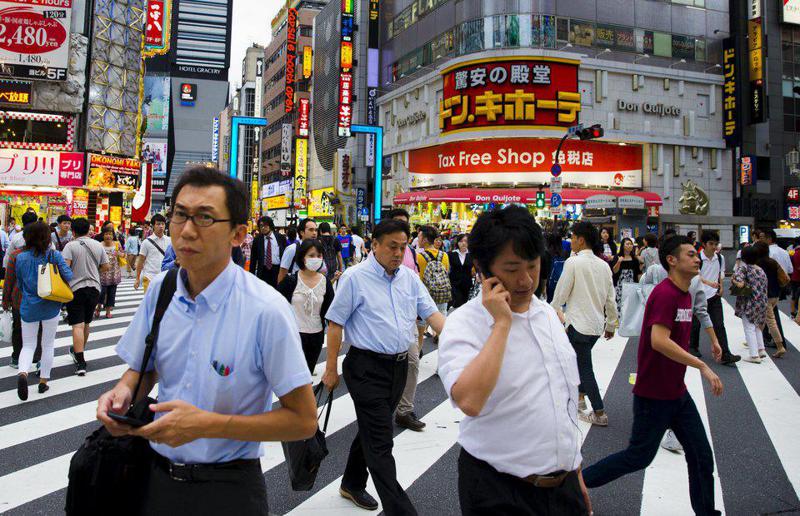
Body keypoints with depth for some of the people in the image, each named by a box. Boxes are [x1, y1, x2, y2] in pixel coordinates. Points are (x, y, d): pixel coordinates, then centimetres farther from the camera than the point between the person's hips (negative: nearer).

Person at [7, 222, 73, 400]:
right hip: (50, 307, -1)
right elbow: (68, 275, -13)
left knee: (28, 345, 12)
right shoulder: (55, 256, -9)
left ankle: (22, 373, -14)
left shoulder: (20, 258, -4)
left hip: (28, 307, 1)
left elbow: (19, 284, 6)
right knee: (48, 344, 14)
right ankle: (43, 380, 18)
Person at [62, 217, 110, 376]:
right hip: (94, 287, 4)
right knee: (86, 323, 19)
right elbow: (106, 267, 5)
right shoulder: (98, 245, 4)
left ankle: (80, 362, -13)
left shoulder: (70, 246, -8)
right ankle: (78, 351, 38)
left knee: (78, 325, -6)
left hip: (75, 288, -4)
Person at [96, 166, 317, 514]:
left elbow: (303, 420, -17)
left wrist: (206, 424, -24)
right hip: (156, 477, 5)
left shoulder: (267, 310, -22)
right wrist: (123, 392, -12)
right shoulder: (161, 289, -5)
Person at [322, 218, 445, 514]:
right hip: (367, 367, -6)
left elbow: (431, 313, 4)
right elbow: (335, 323, -7)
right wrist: (331, 369, -8)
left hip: (399, 365, 7)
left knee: (372, 430, 20)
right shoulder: (355, 277, -10)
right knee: (380, 442, -5)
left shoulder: (409, 278, 7)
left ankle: (352, 484, 40)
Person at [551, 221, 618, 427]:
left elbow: (560, 294, -10)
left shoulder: (573, 262, -14)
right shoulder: (603, 265, 5)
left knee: (585, 367, 4)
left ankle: (599, 414, 11)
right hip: (597, 324, 7)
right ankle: (580, 397, 30)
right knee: (581, 361, 23)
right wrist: (611, 325, 20)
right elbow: (611, 299, 9)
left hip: (578, 323, -7)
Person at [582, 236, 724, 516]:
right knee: (639, 456, 3)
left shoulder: (685, 294, 10)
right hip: (654, 394, -9)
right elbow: (659, 341, -31)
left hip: (677, 392, 9)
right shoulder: (665, 293, -20)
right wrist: (702, 366, -29)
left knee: (702, 456, 11)